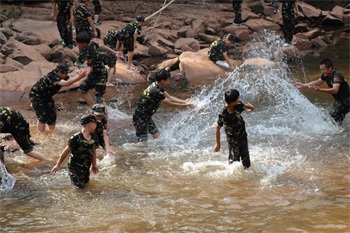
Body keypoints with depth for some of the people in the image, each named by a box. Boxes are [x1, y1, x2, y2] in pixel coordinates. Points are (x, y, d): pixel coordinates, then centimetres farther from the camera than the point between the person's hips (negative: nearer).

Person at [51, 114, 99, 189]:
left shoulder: (95, 138, -6)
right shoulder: (76, 138, -24)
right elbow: (66, 151, -16)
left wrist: (94, 165, 18)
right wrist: (58, 165, -11)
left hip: (86, 167, 6)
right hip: (75, 166, -6)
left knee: (86, 182, 21)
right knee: (80, 187, -5)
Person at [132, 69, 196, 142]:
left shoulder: (158, 87, 2)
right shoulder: (155, 91, -28)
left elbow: (169, 97, 11)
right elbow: (170, 104, -21)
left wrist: (184, 101, 4)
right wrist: (185, 105, -11)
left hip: (146, 117, 10)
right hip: (140, 118, -10)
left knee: (156, 134, 16)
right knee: (143, 140, -9)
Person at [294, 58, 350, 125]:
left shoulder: (336, 76, -28)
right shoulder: (326, 74, 0)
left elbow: (335, 90, -44)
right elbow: (317, 82, 16)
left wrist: (320, 90, -56)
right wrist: (303, 85, 10)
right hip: (339, 100, 10)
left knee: (332, 117, -20)